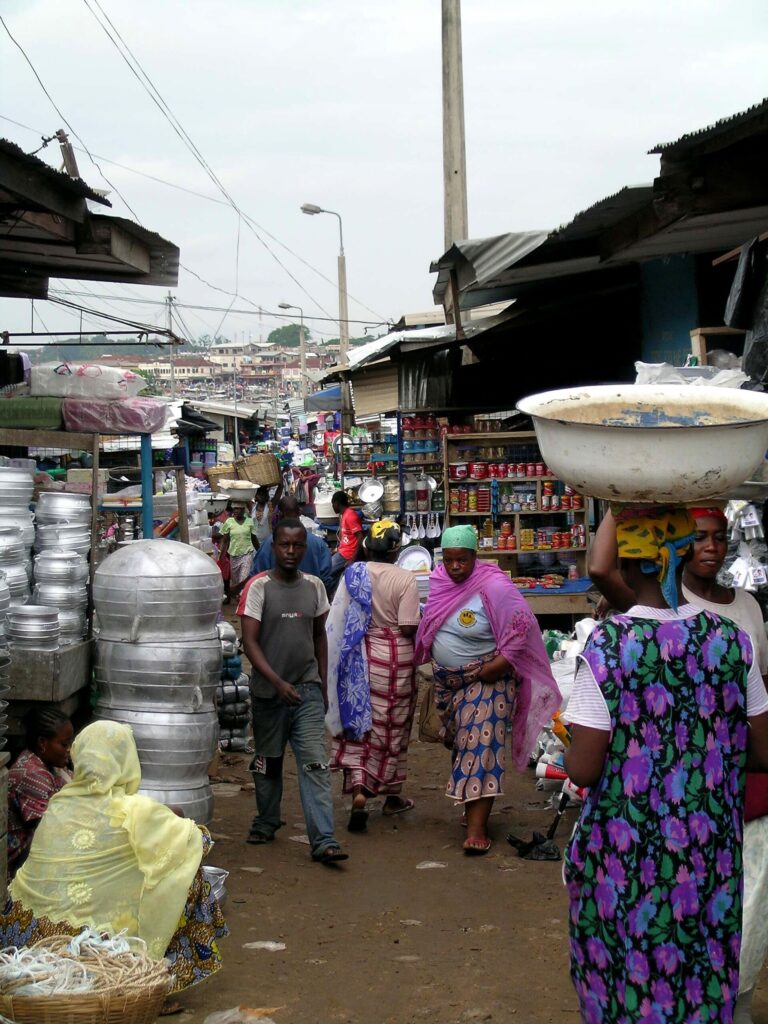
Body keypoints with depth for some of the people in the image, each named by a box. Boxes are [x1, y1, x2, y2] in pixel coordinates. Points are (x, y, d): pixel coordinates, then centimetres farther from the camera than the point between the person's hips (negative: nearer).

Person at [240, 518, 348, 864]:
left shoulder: (314, 586, 4)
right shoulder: (259, 586, -8)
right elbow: (250, 641, -13)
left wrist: (323, 681, 13)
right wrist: (278, 682, -22)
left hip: (308, 689, 2)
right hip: (268, 690, -2)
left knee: (315, 763, -9)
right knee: (267, 761, 14)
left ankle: (323, 840, -13)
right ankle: (266, 823, 35)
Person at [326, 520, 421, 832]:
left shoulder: (353, 574, -3)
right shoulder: (405, 579, -14)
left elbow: (338, 620, 0)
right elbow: (408, 628, -17)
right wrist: (419, 618, 3)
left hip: (358, 657, 2)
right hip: (394, 657, -2)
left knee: (358, 722, 7)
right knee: (392, 728, 12)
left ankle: (358, 792, -11)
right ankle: (392, 796, 25)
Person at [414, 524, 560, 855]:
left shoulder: (492, 587, -20)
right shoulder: (438, 581, -1)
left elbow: (522, 626, -22)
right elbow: (427, 626, 17)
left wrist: (498, 664, -24)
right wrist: (425, 656, 8)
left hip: (485, 681, -7)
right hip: (447, 680, 7)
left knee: (480, 745, -12)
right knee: (458, 743, 17)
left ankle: (477, 828, -13)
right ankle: (470, 804, 34)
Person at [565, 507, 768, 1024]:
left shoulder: (608, 646, -15)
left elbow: (582, 770, -16)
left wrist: (569, 744, 5)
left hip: (626, 851, -3)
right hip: (712, 853, 3)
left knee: (627, 978, 13)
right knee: (704, 978, 17)